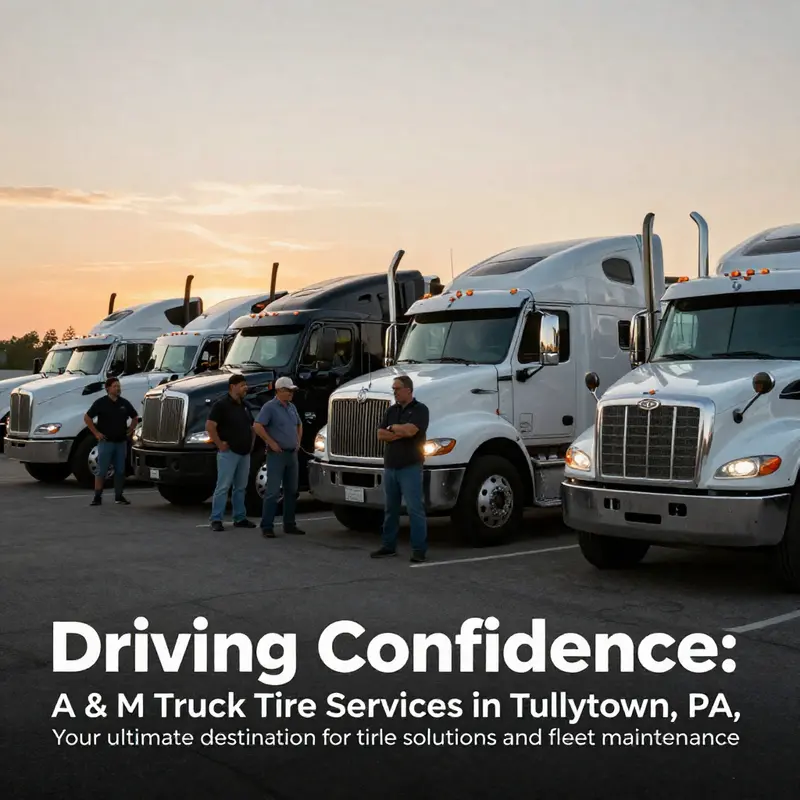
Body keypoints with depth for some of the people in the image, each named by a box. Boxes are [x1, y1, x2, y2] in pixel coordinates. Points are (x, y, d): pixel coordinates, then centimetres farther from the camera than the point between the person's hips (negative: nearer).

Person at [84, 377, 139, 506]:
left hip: (121, 442, 4)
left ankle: (119, 497, 16)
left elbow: (135, 417, 23)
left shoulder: (124, 403, 8)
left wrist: (130, 430, 12)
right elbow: (87, 418, -3)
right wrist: (96, 433, -5)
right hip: (106, 442, -4)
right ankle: (97, 497, 1)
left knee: (120, 470, 7)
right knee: (102, 471, -3)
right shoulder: (101, 403, -5)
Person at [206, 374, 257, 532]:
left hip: (244, 453, 8)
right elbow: (210, 426, -18)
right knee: (223, 487, -7)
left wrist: (251, 443, 16)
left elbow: (252, 427, 28)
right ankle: (216, 520, -3)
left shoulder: (244, 406, 15)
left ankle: (240, 518, 20)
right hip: (229, 453, -8)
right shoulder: (221, 405, -10)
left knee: (241, 487, 12)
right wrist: (220, 445, -16)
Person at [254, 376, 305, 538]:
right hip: (277, 454, -8)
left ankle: (289, 524, 20)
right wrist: (271, 442, -17)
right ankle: (267, 526, -5)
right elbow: (257, 426, -20)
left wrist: (298, 441, 16)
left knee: (291, 491, 11)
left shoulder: (292, 407, 14)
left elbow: (299, 425, 29)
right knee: (273, 491, -9)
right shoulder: (269, 407, -10)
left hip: (292, 454, 8)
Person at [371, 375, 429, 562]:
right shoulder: (391, 410, 14)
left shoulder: (420, 409, -5)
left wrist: (393, 427, -2)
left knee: (415, 508, -7)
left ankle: (419, 549, -4)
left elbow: (410, 430, -19)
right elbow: (381, 434, 5)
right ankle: (388, 545, 21)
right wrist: (401, 433, -9)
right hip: (390, 467, 7)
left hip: (410, 467, -7)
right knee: (391, 508, 13)